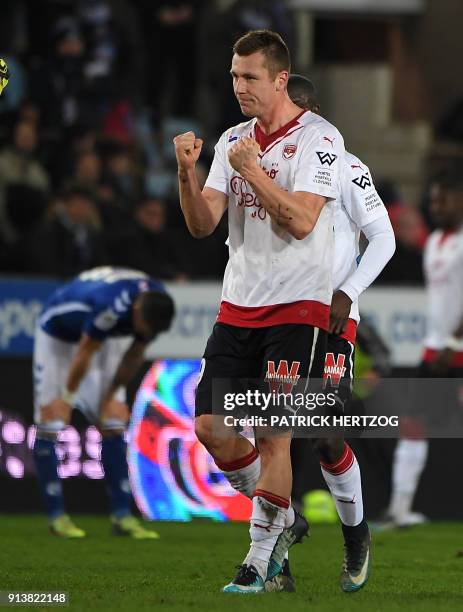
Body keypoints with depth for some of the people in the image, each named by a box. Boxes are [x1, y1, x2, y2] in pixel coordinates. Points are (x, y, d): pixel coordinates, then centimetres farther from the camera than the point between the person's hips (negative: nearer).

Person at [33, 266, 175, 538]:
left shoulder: (155, 306, -20)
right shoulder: (112, 305, -42)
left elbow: (135, 356, -4)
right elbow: (84, 355, -28)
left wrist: (110, 398, 1)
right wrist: (67, 398, -15)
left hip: (105, 339, 6)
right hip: (58, 336, -6)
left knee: (113, 423, -3)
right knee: (51, 417, -12)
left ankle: (122, 516, -3)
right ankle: (56, 516, -7)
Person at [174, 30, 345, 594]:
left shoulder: (319, 137, -7)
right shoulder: (232, 141, 12)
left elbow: (301, 220, -18)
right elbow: (201, 225, 4)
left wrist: (252, 170, -17)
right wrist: (187, 173, -12)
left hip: (296, 305, -6)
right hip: (238, 307, 6)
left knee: (273, 435, -8)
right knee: (212, 427, 1)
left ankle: (260, 558, 1)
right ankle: (282, 518, 21)